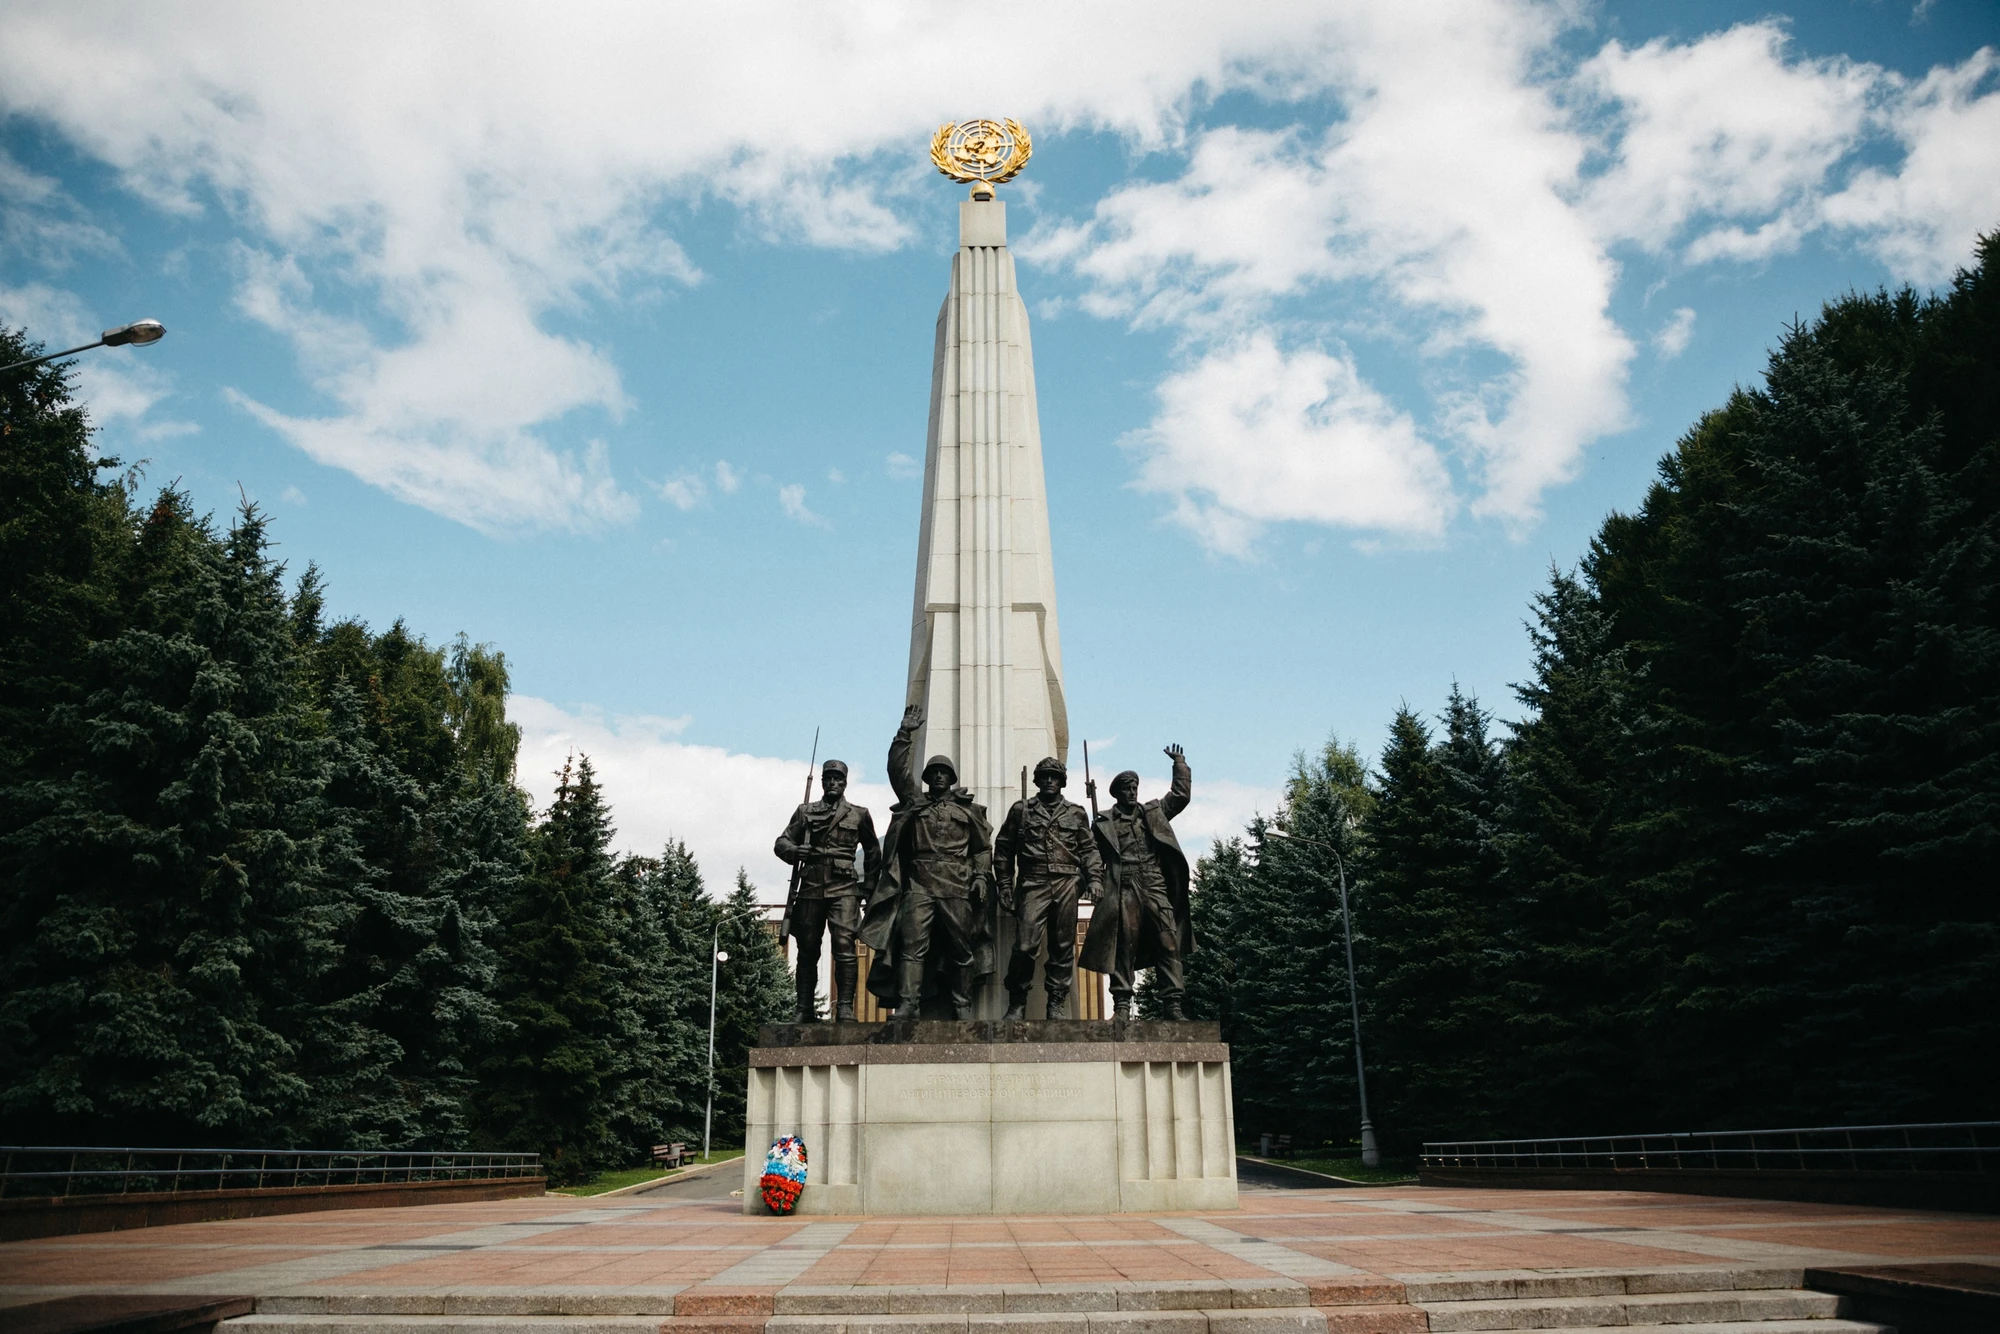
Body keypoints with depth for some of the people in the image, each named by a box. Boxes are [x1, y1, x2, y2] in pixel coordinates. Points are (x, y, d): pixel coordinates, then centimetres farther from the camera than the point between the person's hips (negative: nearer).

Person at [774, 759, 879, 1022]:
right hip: (811, 888, 2)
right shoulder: (805, 812, 14)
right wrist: (795, 851, -11)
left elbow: (873, 852, 22)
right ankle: (805, 1011, 12)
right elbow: (781, 842, 11)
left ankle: (845, 1008, -12)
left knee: (845, 947, -15)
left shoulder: (859, 815, 13)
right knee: (807, 951, 5)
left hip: (844, 890, -2)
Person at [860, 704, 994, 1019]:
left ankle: (962, 1005, 12)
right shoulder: (914, 802, 15)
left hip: (958, 888, 0)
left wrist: (981, 876, -1)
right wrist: (906, 732, 1)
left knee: (960, 948, 4)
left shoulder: (968, 809, 13)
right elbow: (898, 768, 7)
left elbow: (983, 848, 13)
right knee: (912, 945, -8)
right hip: (919, 886, 0)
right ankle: (907, 1004, -11)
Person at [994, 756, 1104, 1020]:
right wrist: (1005, 885, 5)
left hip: (1067, 884, 2)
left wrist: (1094, 878, -2)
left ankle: (1056, 1004, 11)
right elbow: (1003, 848, 12)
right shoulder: (1021, 810, 12)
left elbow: (1089, 849, 13)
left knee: (1063, 947, 3)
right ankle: (1017, 1004, 2)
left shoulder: (1076, 813, 15)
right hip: (1033, 884, -2)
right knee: (1025, 946, -11)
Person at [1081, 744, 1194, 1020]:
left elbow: (1180, 795, 20)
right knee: (1124, 945, -6)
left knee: (1169, 942, -6)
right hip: (1124, 888, -2)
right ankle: (1122, 1005, -3)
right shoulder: (1104, 821, 12)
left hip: (1155, 886, 2)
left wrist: (1179, 763, 19)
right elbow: (1094, 854, 7)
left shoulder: (1154, 812, 21)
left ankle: (1172, 1004, -6)